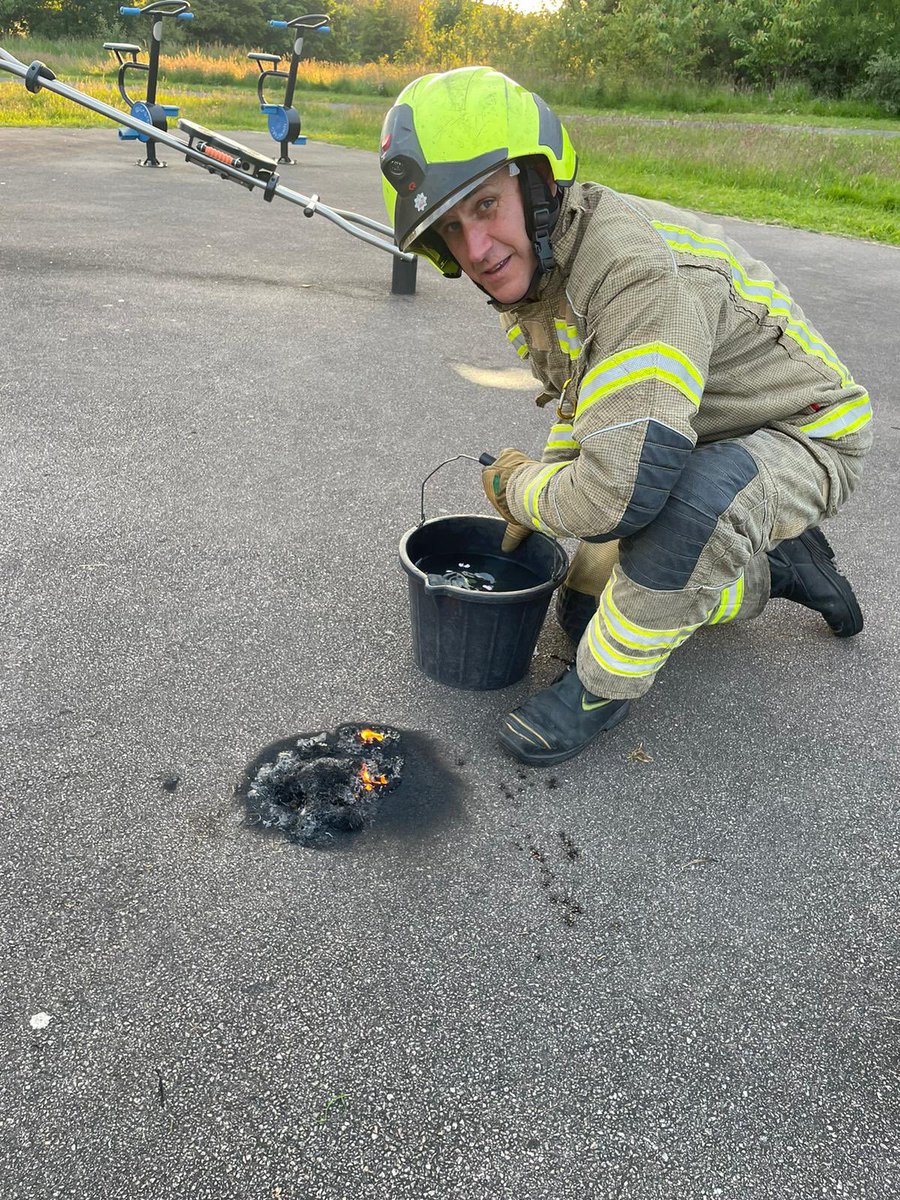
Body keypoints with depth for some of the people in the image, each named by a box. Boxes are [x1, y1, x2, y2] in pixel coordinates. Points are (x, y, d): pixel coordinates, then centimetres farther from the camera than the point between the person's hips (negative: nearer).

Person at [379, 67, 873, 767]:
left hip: (803, 437, -8)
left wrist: (517, 486, -22)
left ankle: (602, 688, -17)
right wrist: (535, 512, 6)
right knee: (586, 607, 13)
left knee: (693, 494, -43)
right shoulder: (529, 263, -5)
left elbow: (617, 492, -44)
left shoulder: (642, 270, -36)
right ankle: (779, 568, 26)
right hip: (697, 437, 9)